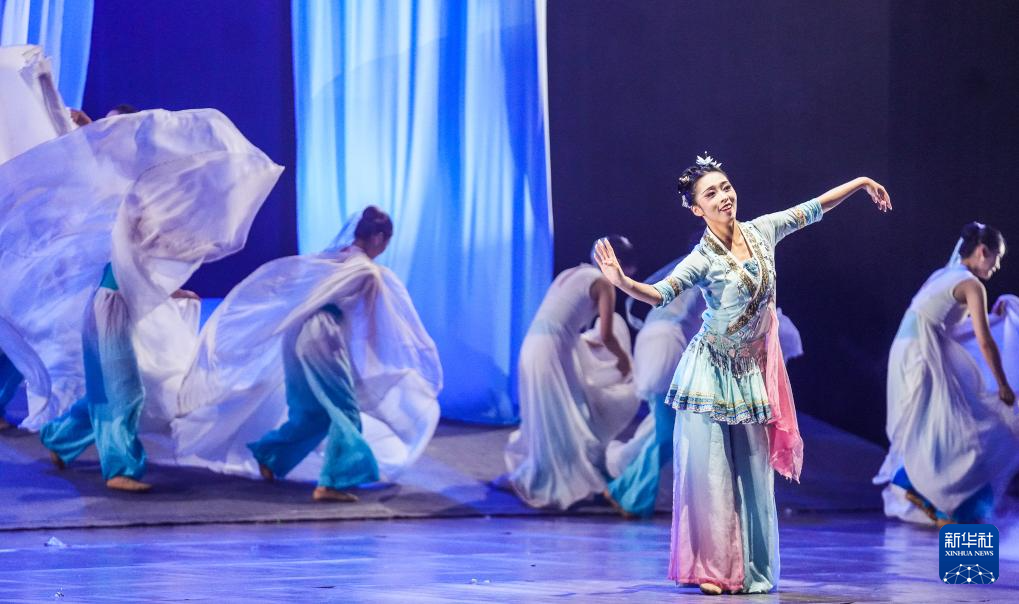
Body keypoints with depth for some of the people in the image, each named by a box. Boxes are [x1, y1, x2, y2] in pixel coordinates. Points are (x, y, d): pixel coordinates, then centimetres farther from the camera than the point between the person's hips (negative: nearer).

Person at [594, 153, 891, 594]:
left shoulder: (761, 232, 0)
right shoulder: (702, 259, -14)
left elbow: (812, 209, 13)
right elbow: (659, 295, -27)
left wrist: (861, 183, 20)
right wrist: (623, 283, -46)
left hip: (751, 372, 5)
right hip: (711, 373, -5)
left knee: (754, 472, 5)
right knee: (708, 470, -5)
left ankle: (752, 572, 12)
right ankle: (711, 569, 0)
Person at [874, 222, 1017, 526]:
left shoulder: (943, 276, 20)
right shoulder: (971, 285, -6)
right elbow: (985, 342, -8)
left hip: (907, 355, 9)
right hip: (923, 357, -9)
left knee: (926, 431, 16)